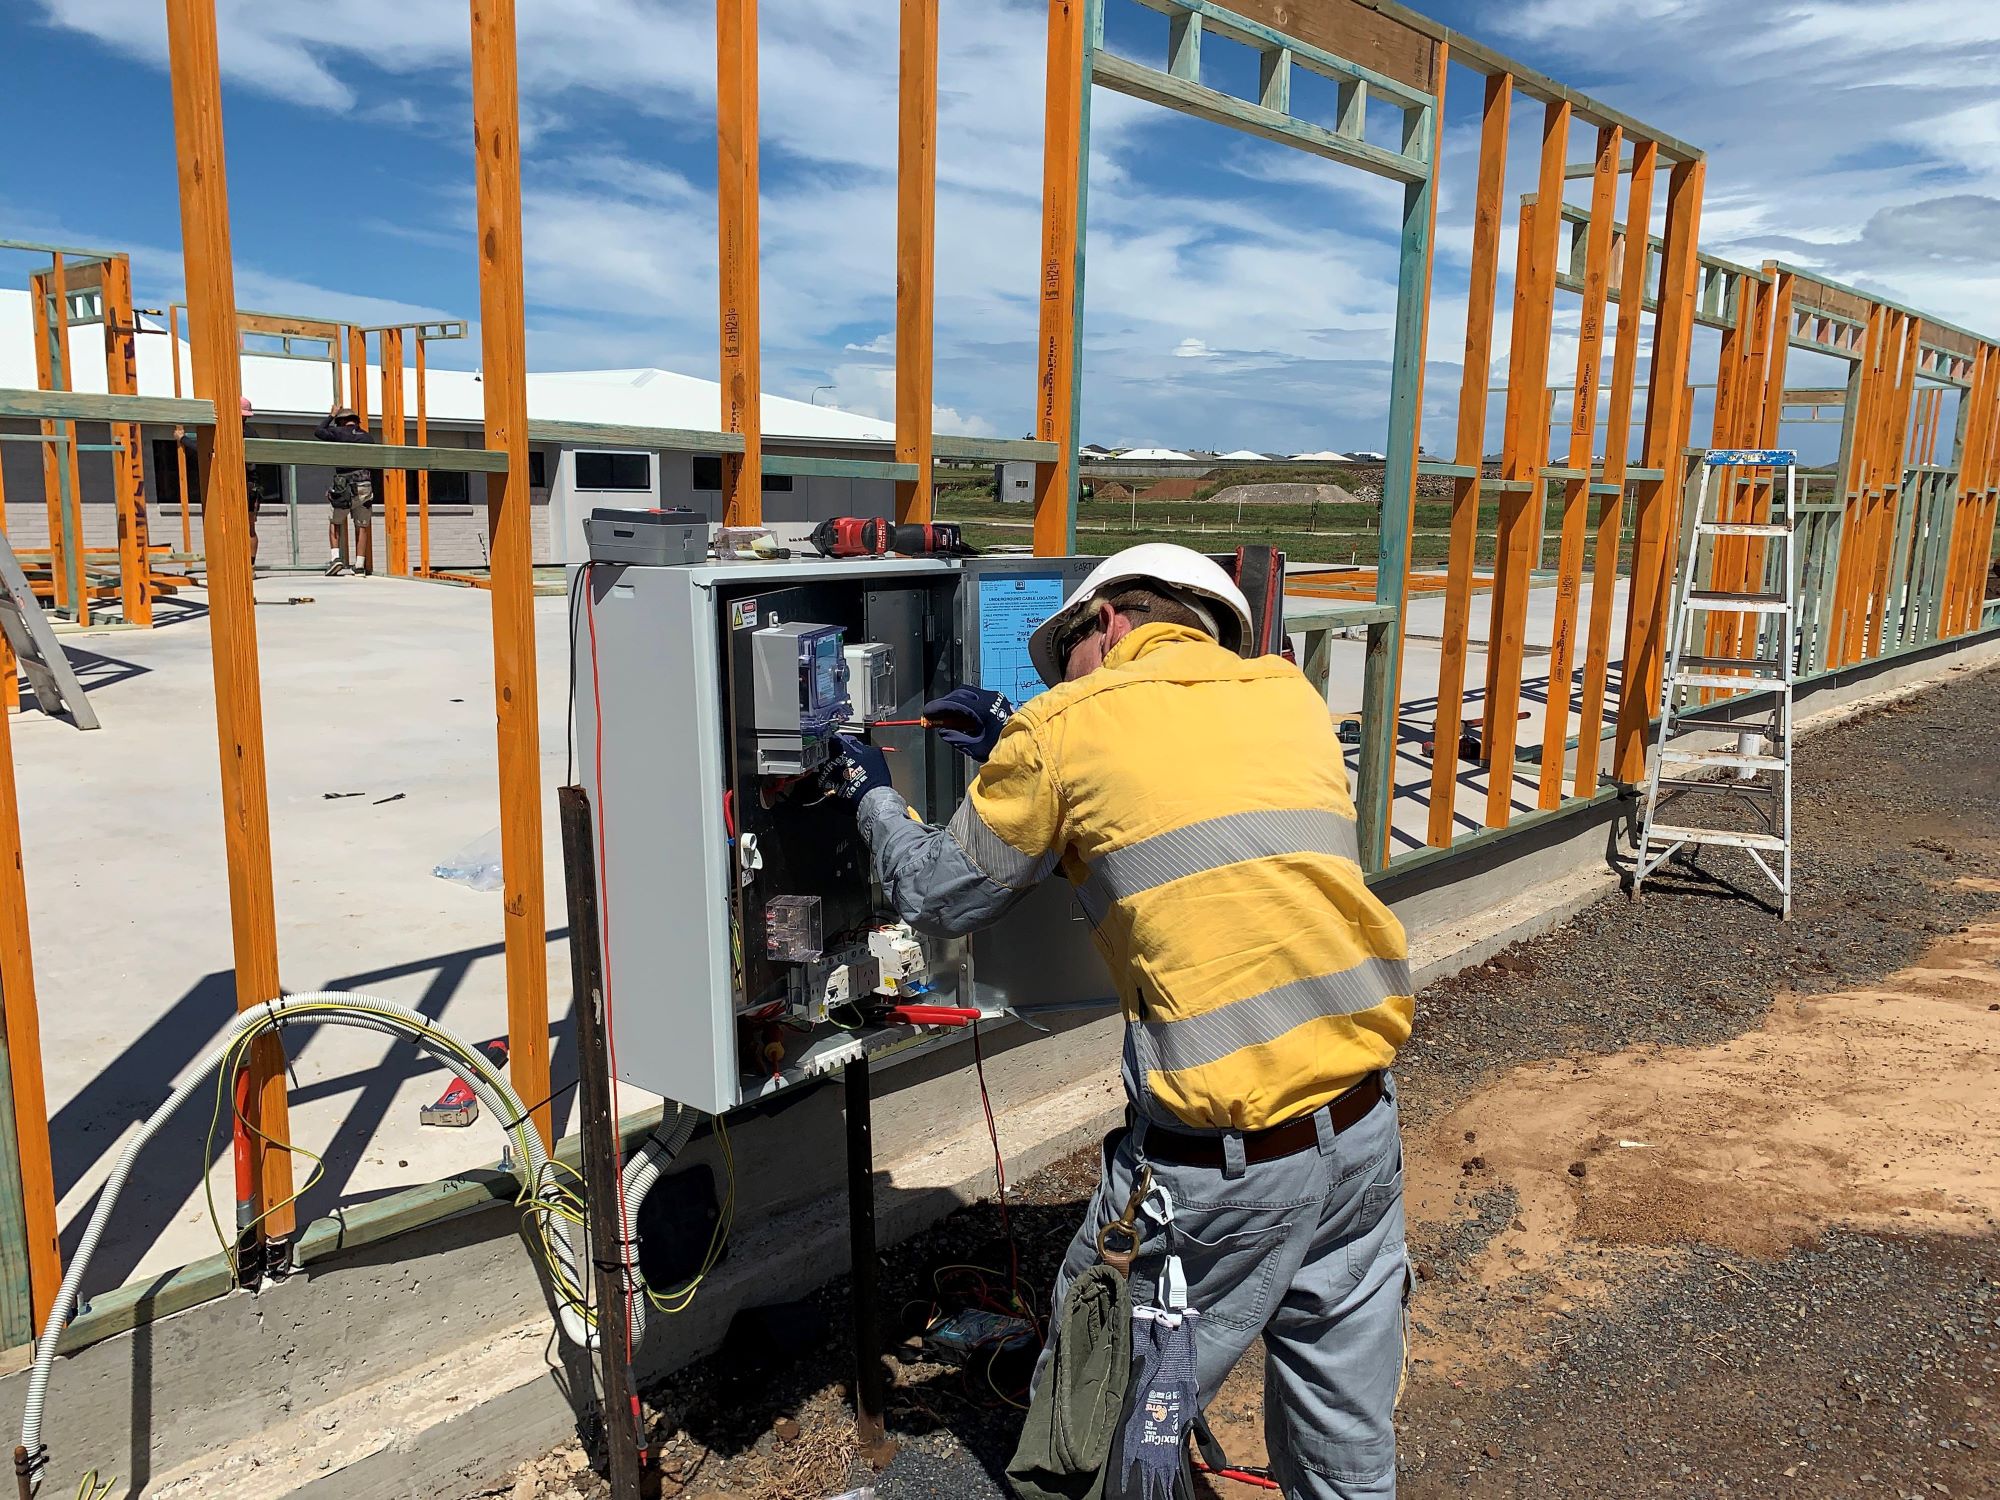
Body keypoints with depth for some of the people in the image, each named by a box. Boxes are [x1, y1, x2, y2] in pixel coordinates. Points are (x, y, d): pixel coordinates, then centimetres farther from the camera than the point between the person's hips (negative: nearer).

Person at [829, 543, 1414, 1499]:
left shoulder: (1068, 723, -5)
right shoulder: (1293, 698, 9)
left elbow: (938, 899, 6)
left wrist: (872, 795, 24)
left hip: (1220, 1165, -6)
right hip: (1364, 1128, 6)